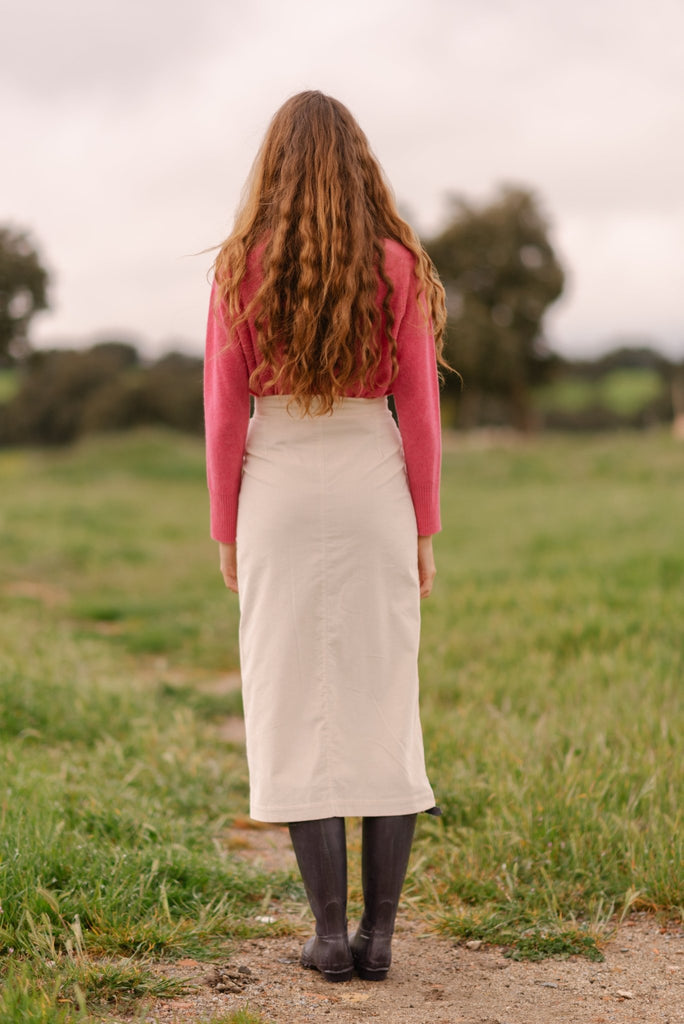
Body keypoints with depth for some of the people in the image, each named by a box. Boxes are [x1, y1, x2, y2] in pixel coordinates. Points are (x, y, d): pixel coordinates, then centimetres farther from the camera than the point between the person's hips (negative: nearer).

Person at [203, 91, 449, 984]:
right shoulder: (399, 267, -1)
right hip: (374, 494, 1)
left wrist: (226, 532, 6)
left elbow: (223, 416, -4)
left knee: (296, 710, 4)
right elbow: (420, 411, -1)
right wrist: (424, 532, 6)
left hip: (279, 494, -1)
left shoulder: (244, 271, -3)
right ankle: (379, 932, 6)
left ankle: (331, 932, 4)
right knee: (383, 708, 6)